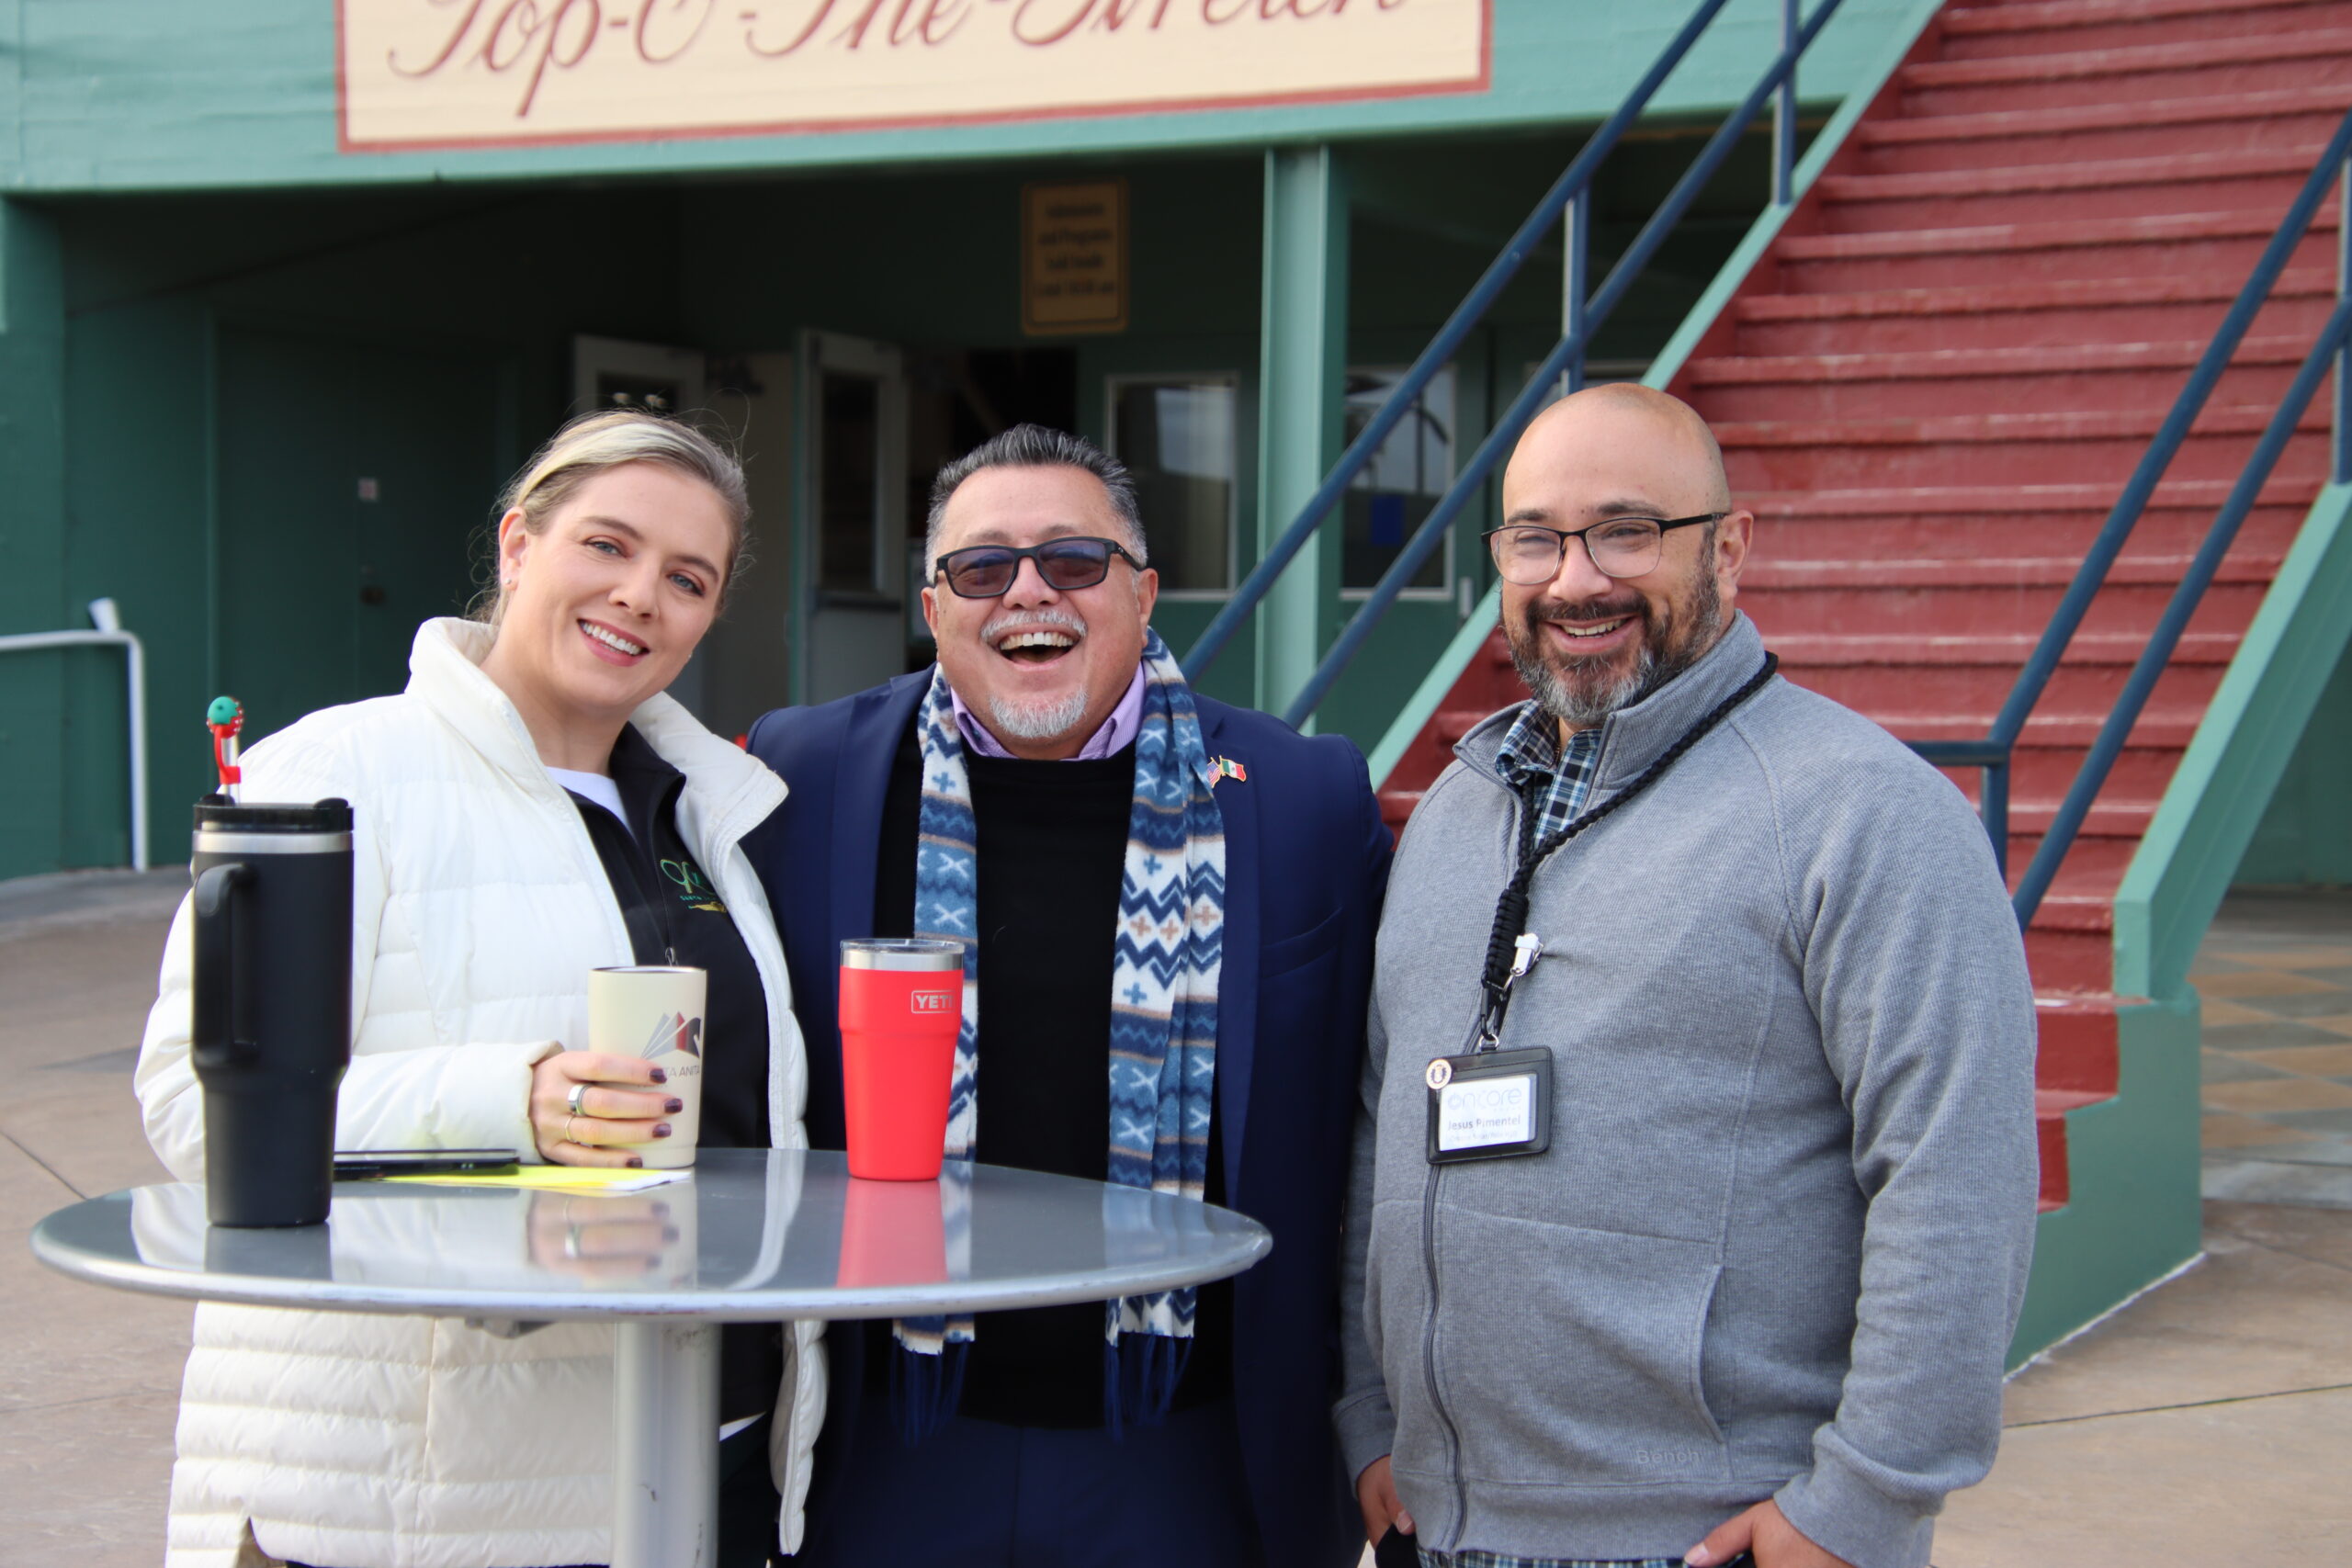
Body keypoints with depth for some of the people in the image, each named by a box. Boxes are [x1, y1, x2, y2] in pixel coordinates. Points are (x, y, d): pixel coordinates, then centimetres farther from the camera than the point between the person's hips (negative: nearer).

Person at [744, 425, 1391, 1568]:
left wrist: (1359, 1432, 2)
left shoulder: (1306, 799, -1)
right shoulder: (807, 778, 0)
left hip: (1181, 1467, 0)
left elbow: (1364, 1127, 4)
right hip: (897, 1459, 1)